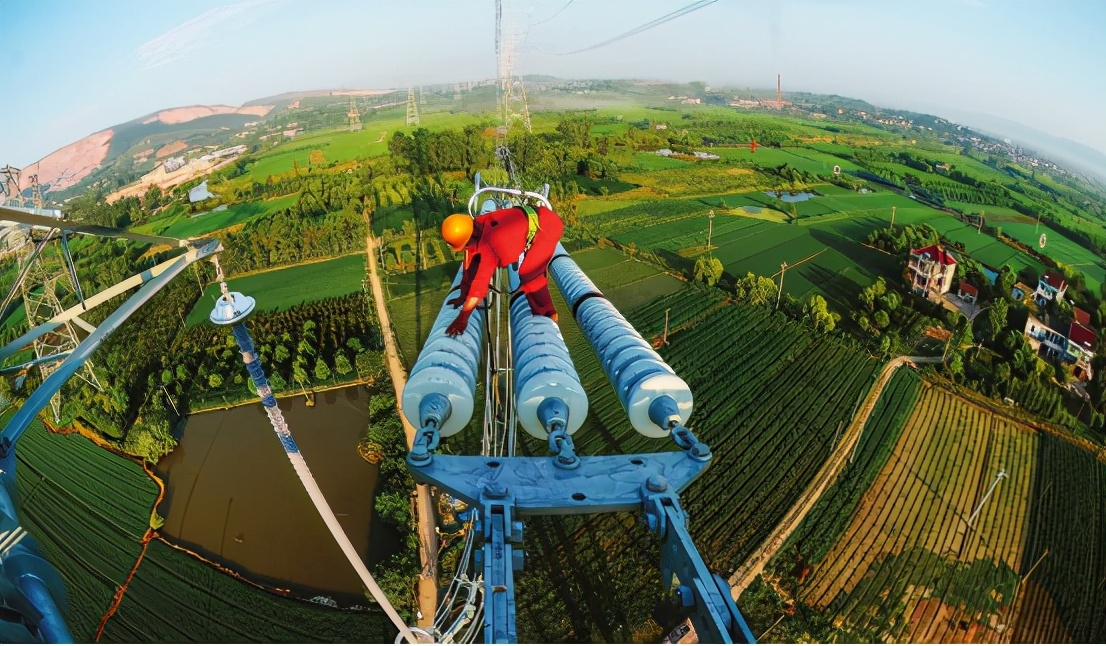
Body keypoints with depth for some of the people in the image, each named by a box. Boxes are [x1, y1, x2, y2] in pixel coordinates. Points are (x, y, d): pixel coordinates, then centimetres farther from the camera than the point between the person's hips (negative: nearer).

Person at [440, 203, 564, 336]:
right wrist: (463, 296, 5)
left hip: (548, 225, -9)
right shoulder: (473, 229, -11)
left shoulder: (489, 242, -37)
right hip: (529, 220, 9)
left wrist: (462, 318, -37)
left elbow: (481, 278, -38)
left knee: (528, 273, -16)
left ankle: (547, 314, 3)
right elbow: (470, 263, -1)